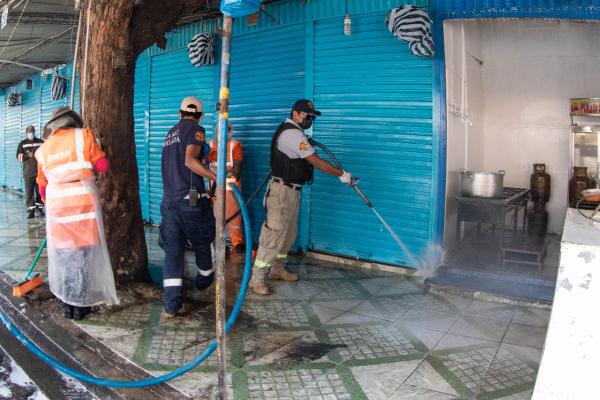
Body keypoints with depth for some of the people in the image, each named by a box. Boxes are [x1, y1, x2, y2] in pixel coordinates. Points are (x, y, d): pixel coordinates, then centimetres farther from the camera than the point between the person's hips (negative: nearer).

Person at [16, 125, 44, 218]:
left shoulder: (41, 142, 10)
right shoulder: (22, 143, 10)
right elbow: (19, 156, 2)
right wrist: (28, 155, -12)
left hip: (40, 171, 0)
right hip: (28, 172, 0)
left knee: (40, 191, 4)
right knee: (29, 192, -2)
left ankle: (39, 207, 17)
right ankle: (31, 209, 1)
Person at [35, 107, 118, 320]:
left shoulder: (44, 148, 14)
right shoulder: (83, 135, 2)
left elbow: (42, 185, 19)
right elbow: (103, 166, -2)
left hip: (56, 203, 4)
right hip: (83, 201, -3)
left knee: (63, 254, 13)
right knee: (83, 254, 5)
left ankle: (67, 305, 20)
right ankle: (80, 305, 11)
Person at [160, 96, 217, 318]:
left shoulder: (171, 133, 20)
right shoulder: (195, 129, -3)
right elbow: (190, 160, -19)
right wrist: (217, 177, -23)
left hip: (169, 201, 7)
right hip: (191, 199, -6)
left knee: (173, 251, 4)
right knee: (203, 242, 16)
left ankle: (171, 305, 1)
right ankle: (204, 280, 37)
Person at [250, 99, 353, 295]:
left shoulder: (289, 131, 16)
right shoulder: (293, 134, -17)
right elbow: (316, 161, -20)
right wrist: (341, 174, -14)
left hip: (291, 190, 11)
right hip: (282, 190, -11)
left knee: (288, 232, 16)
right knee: (273, 233, -10)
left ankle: (278, 268, 28)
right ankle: (257, 278, -4)